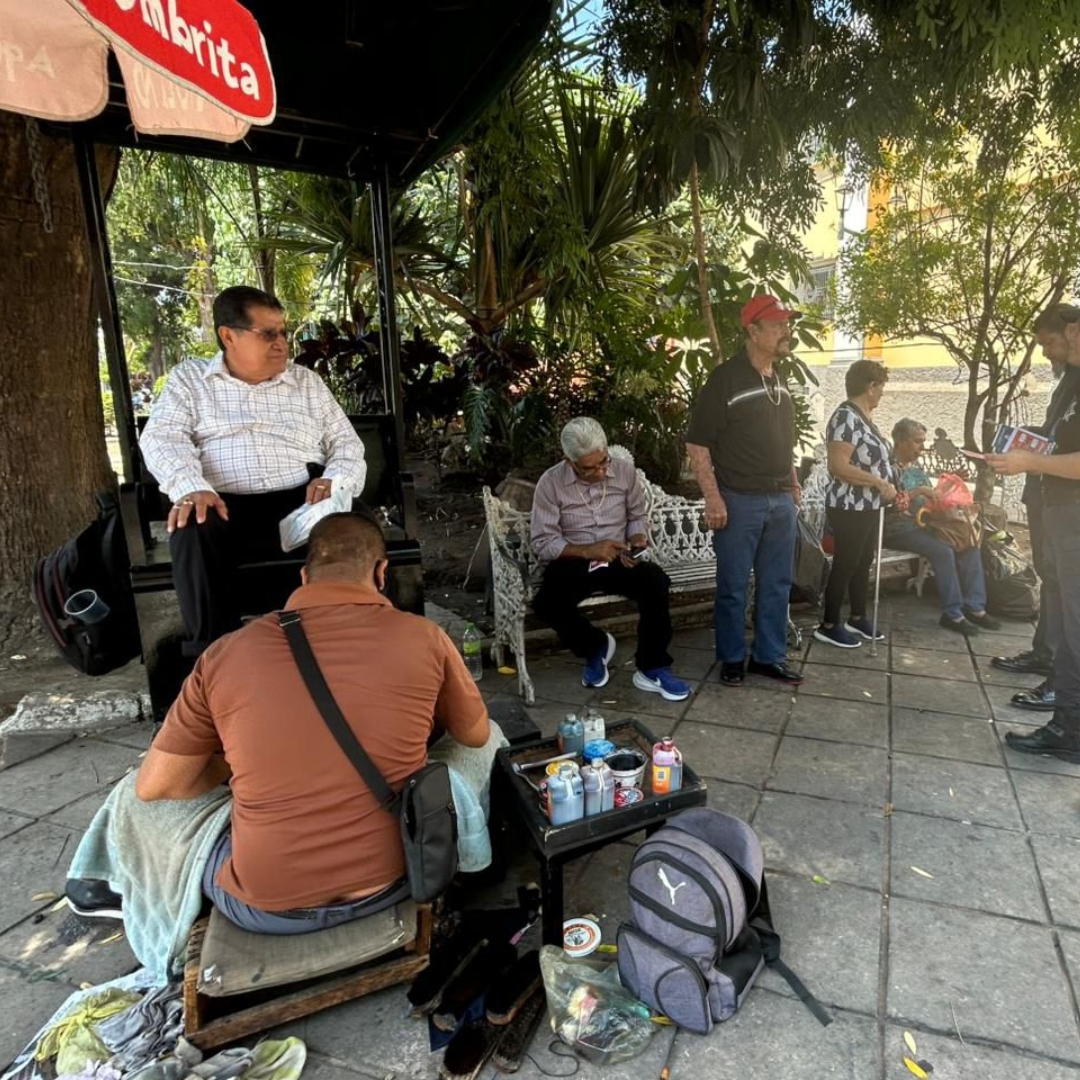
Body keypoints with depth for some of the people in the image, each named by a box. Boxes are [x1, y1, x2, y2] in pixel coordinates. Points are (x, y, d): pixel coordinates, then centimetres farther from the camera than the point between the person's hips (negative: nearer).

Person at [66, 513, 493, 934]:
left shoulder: (226, 653, -9)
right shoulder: (424, 638, -10)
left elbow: (152, 787, 1)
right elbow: (477, 736, 7)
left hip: (267, 906, 1)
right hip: (391, 881, 0)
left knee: (136, 801, 23)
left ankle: (135, 893, 52)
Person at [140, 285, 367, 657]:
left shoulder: (307, 381, 22)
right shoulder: (188, 378, 16)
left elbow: (346, 442, 17)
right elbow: (162, 438, 1)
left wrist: (334, 480, -8)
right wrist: (191, 488, -22)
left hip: (300, 505, 1)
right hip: (224, 508, -1)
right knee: (191, 528, -35)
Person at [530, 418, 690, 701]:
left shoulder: (625, 470, -2)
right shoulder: (550, 483, -10)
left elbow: (637, 516, 12)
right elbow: (543, 543, -11)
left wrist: (637, 543, -10)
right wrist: (587, 551, -24)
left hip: (618, 559, 2)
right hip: (572, 562, -1)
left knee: (657, 583, -28)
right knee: (546, 603, -31)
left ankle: (651, 669, -10)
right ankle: (596, 646, 1)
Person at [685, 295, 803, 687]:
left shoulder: (780, 380, 13)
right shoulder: (725, 378, -9)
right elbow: (697, 443, -12)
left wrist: (793, 485, 18)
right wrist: (712, 497, -18)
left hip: (781, 501, 7)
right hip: (739, 501, -7)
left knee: (777, 584, 12)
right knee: (733, 587, 4)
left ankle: (769, 656, 25)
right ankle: (732, 659, 19)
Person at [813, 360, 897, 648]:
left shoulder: (863, 417, 12)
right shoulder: (846, 417, -18)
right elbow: (839, 467, -27)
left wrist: (888, 488, 15)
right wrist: (880, 483, -23)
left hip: (868, 507, 10)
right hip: (851, 507, -10)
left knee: (863, 563, 16)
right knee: (845, 565, -2)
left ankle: (857, 619, 29)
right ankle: (828, 626, 8)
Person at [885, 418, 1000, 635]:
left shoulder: (917, 467, 18)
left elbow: (930, 500, 20)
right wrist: (918, 491, -22)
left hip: (923, 523, 8)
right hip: (898, 529, -8)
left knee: (969, 545, -10)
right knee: (943, 551, -28)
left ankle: (974, 607, -8)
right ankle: (953, 614, -17)